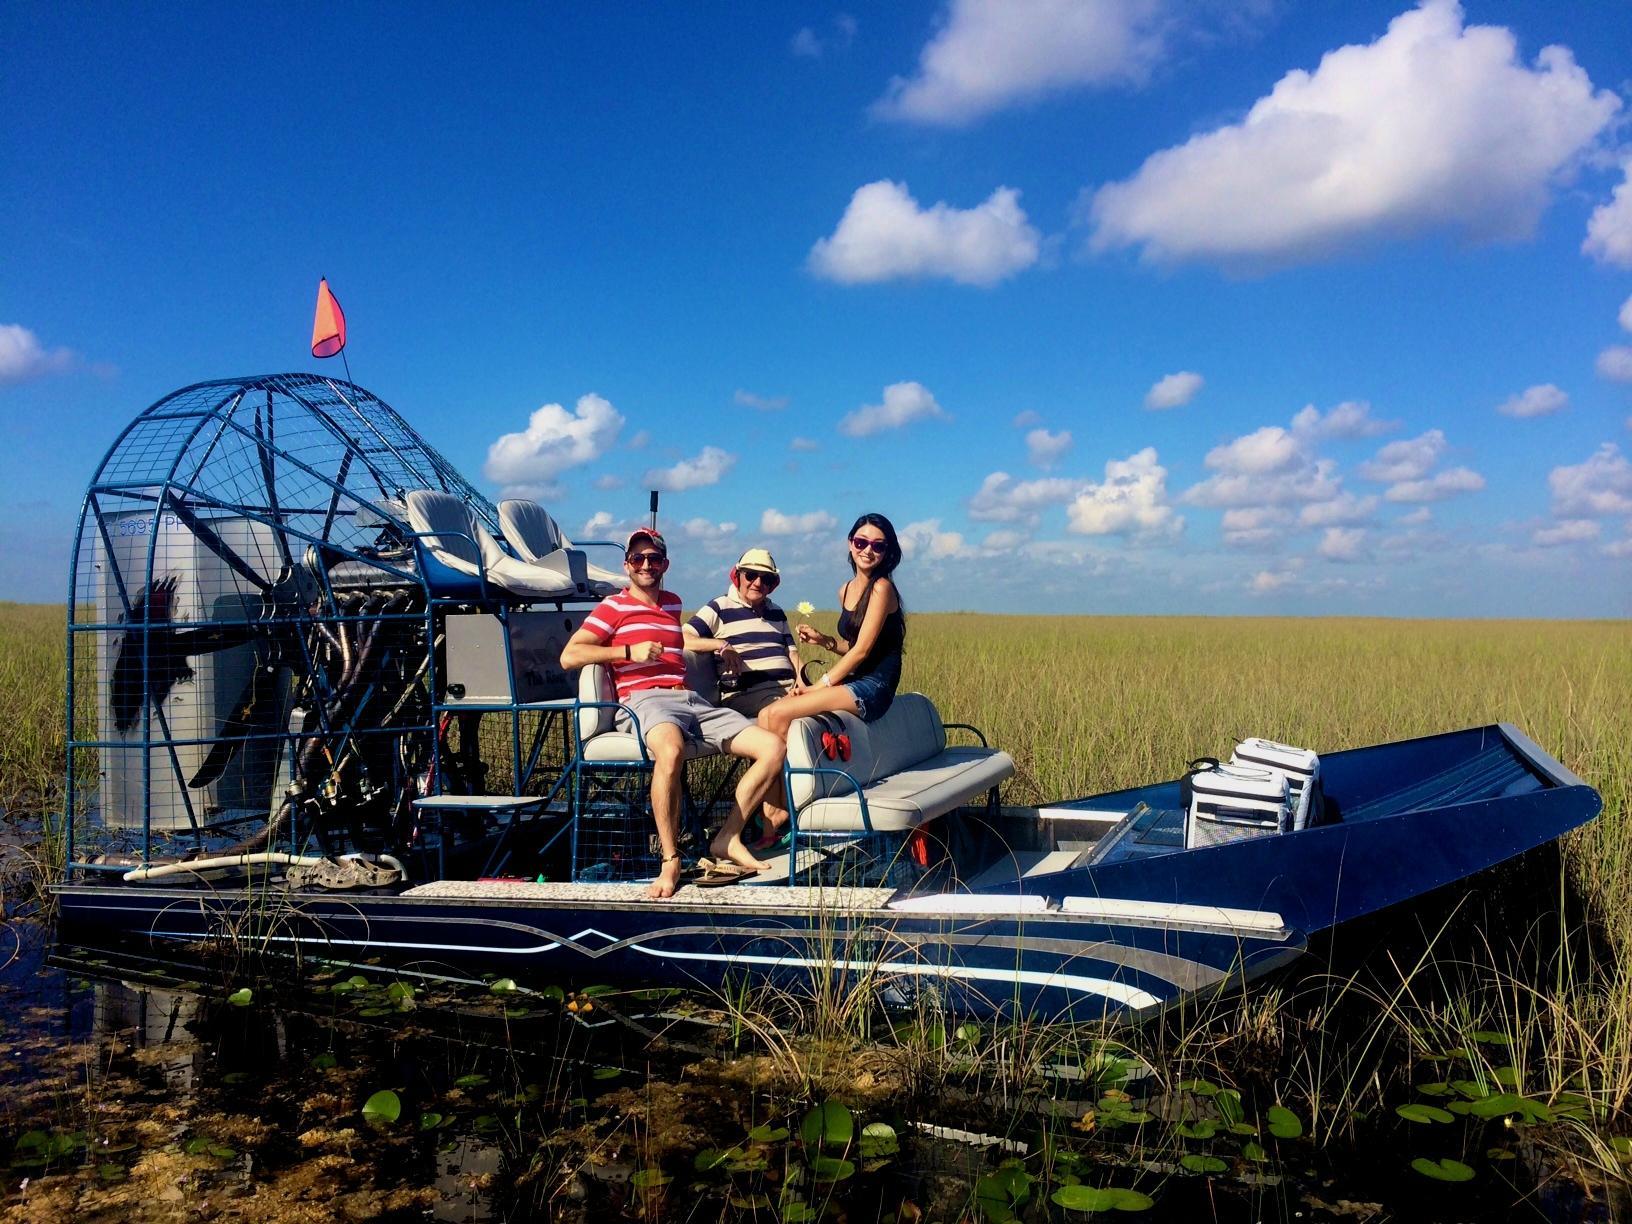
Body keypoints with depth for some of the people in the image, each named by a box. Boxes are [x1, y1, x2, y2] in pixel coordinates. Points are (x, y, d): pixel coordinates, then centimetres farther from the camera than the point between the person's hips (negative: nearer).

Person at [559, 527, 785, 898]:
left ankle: (728, 838, -4)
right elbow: (569, 656, -1)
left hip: (691, 700, 6)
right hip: (644, 700, -6)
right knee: (671, 750, -43)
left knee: (773, 748, -11)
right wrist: (629, 652, -6)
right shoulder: (614, 606, 8)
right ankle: (670, 860, -30)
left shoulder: (673, 602, 26)